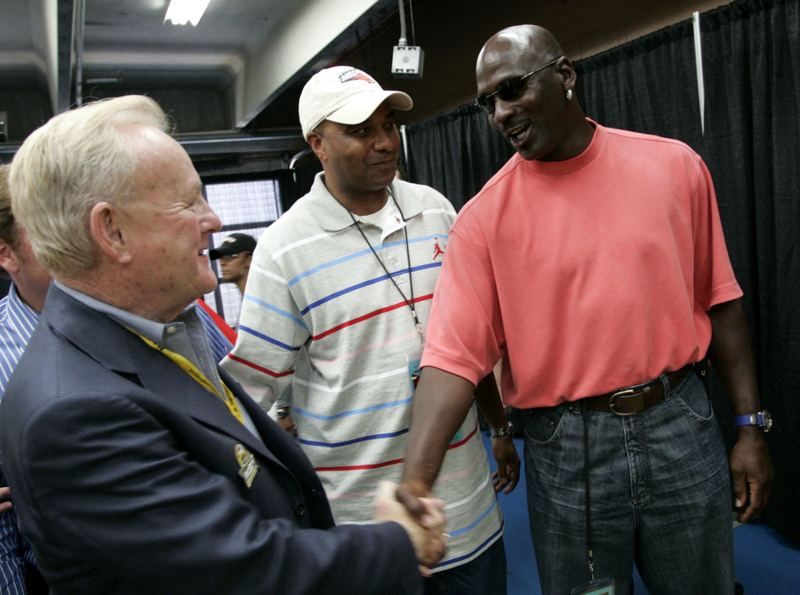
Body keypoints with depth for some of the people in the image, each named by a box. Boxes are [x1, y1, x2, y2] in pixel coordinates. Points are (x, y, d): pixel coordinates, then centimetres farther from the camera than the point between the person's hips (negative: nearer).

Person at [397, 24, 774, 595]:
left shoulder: (676, 166, -2)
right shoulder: (484, 216, -8)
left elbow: (718, 300, 5)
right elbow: (454, 356, -15)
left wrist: (751, 426, 5)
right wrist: (413, 486, -25)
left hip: (682, 424, 2)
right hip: (566, 447, -1)